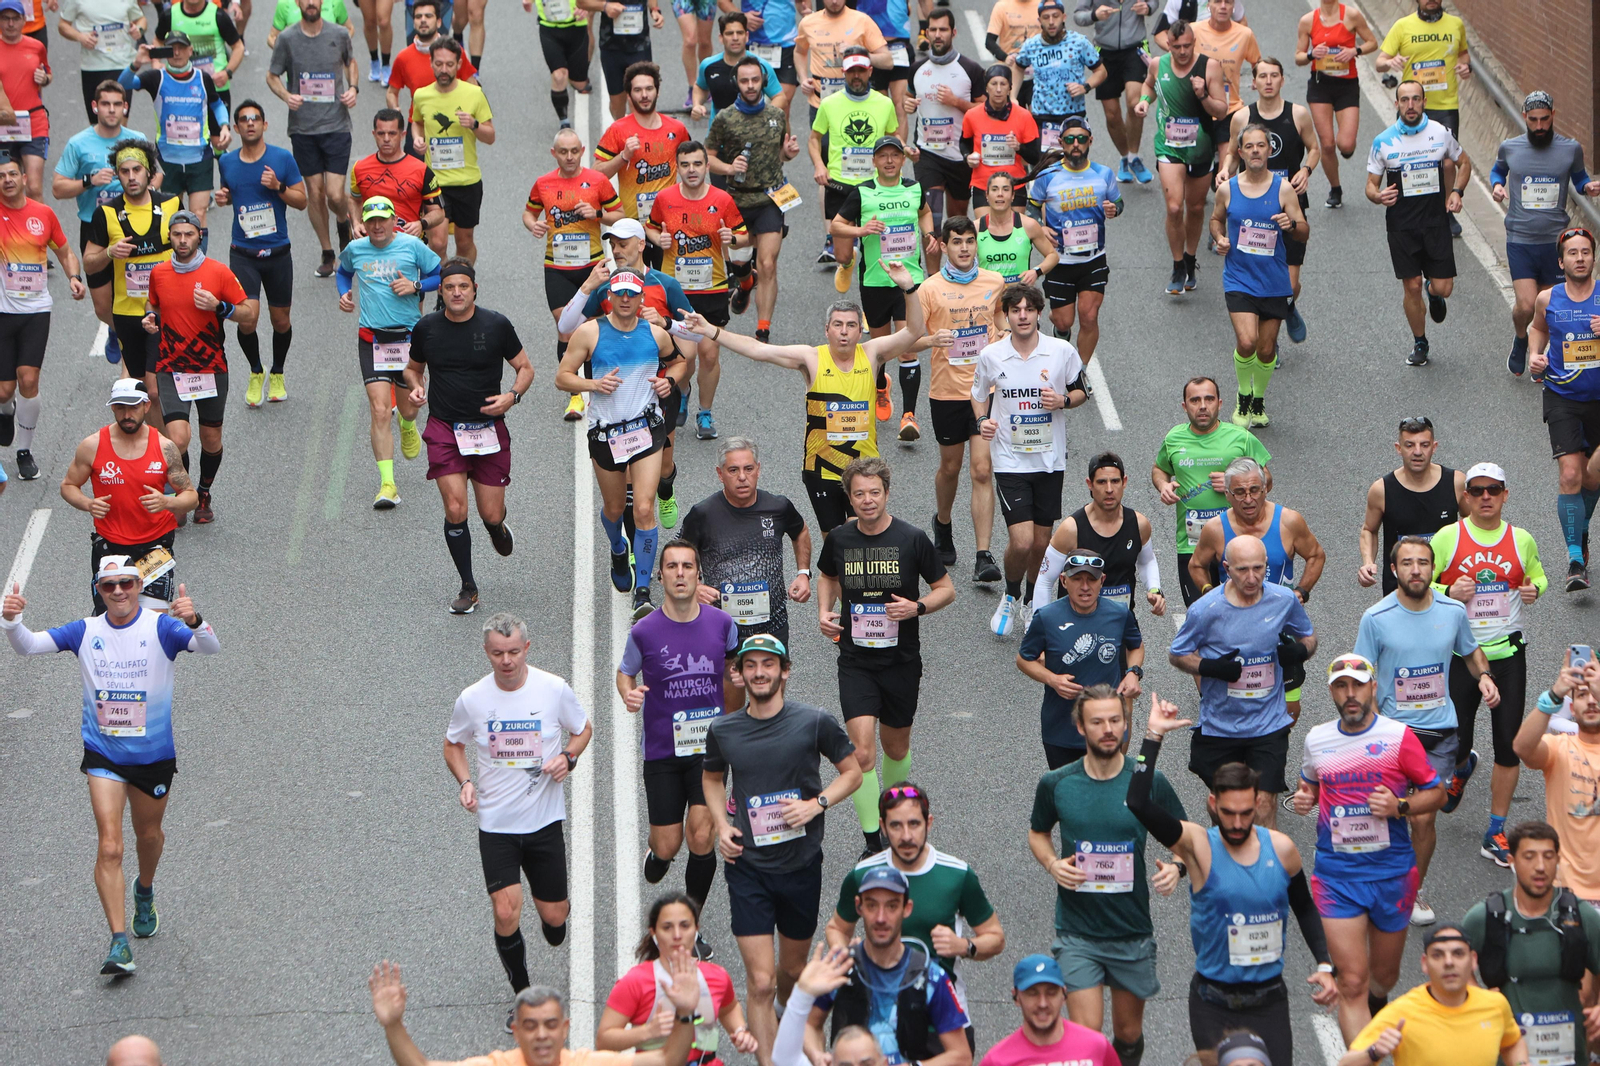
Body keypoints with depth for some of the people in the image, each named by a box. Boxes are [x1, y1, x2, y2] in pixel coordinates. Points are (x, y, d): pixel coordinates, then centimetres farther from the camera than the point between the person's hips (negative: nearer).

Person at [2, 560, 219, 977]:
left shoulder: (161, 628, -11)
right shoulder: (85, 632, -4)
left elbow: (211, 648, -26)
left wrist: (195, 622, -49)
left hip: (154, 754, 0)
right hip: (103, 754, 0)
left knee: (149, 836, 21)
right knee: (109, 848, -12)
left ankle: (144, 892, 54)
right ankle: (119, 943, -12)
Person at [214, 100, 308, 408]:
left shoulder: (282, 158, -3)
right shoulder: (226, 162, 4)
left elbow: (302, 201, 0)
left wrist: (278, 187, -17)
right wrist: (222, 197, 0)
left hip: (278, 252, 0)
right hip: (242, 253, 0)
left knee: (281, 320, 7)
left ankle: (277, 374, 34)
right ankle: (255, 373, 9)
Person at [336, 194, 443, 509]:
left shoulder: (412, 246, -4)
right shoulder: (355, 250, 4)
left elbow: (441, 275, 5)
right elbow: (343, 271, 26)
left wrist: (416, 285, -12)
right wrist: (344, 294, 7)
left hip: (409, 337, 0)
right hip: (371, 340, 0)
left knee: (407, 406, 13)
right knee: (379, 411, -12)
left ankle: (407, 426, 54)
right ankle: (387, 483, -12)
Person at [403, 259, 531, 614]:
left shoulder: (496, 325, -4)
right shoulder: (426, 328, 1)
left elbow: (525, 368, 6)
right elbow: (413, 368, 18)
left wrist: (512, 396, -13)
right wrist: (416, 387, -4)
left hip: (489, 428, 0)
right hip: (443, 428, 0)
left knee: (491, 513, 1)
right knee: (455, 510, -11)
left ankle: (496, 525, 41)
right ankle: (468, 588, 4)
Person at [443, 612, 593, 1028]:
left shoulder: (554, 689, -9)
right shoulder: (472, 699, -7)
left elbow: (583, 729, 9)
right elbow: (453, 745, 10)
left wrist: (568, 757, -11)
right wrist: (465, 782, -8)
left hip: (544, 820, 0)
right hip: (495, 824, 0)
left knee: (553, 915, 6)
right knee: (506, 914, -13)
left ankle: (553, 920, 46)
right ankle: (522, 995, 8)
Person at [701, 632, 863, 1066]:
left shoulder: (815, 722, -7)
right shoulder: (723, 730, -1)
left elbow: (852, 772, 4)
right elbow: (711, 777, 19)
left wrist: (816, 804, -12)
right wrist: (721, 825, 3)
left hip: (801, 865, 0)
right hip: (747, 868, 0)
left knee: (793, 970, 18)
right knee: (760, 981, -10)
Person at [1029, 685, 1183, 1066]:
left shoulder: (1149, 782, -7)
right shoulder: (1056, 784, -5)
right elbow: (1037, 833, 14)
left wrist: (1175, 867, -17)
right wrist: (1051, 863, -7)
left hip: (1133, 932, 1)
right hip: (1077, 934, -1)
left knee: (1129, 1034, 14)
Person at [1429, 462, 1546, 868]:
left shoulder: (1521, 540, 3)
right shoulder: (1447, 538, -4)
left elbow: (1538, 576, 19)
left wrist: (1534, 589, -4)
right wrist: (1449, 593, -18)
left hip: (1507, 652, 1)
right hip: (1459, 652, -1)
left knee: (1509, 746, -2)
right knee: (1455, 741, 4)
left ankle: (1496, 832, 9)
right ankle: (1463, 767, 44)